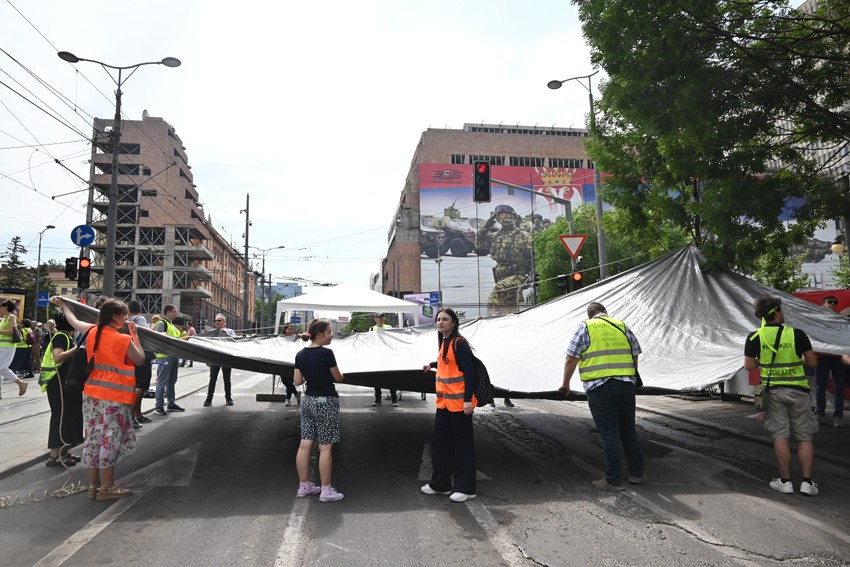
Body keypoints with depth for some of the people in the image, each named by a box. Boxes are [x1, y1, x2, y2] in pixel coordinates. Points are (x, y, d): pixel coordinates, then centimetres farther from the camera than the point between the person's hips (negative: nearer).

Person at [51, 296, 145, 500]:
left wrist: (62, 303, 40)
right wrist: (135, 335, 2)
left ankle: (93, 485, 21)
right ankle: (106, 488, 7)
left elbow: (73, 321, 22)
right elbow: (140, 360, -2)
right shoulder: (124, 340, -16)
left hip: (92, 393, 7)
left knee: (94, 439, 12)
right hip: (113, 397, -7)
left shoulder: (93, 332, 3)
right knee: (110, 440, 0)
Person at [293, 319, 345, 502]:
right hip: (326, 402, -7)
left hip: (308, 401, 7)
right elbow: (338, 378, -7)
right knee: (325, 448, 0)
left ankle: (304, 487, 21)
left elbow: (297, 381, 5)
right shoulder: (326, 353, -18)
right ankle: (326, 491, 7)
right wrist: (329, 372, 15)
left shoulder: (301, 354, 2)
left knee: (305, 445, 11)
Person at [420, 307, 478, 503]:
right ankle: (441, 484, 27)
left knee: (462, 444, 2)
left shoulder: (459, 342, -14)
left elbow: (468, 371, -17)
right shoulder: (444, 341, 10)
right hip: (444, 401, 9)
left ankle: (466, 488, 13)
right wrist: (432, 364, 41)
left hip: (459, 402, -9)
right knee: (439, 442, 14)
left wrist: (468, 399, -21)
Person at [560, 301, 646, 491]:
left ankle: (613, 480, 8)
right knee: (628, 430, 17)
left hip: (599, 387, -4)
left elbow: (571, 359, -2)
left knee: (609, 434, 1)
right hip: (626, 385, 4)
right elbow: (635, 355, 17)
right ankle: (637, 473, 27)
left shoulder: (585, 327, 2)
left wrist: (565, 384, 9)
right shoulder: (622, 326, 14)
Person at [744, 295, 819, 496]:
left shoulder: (754, 337, -5)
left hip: (773, 391, 1)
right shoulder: (797, 334, -8)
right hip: (798, 390, -1)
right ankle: (807, 482, 9)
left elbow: (749, 365, -3)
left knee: (780, 436, 7)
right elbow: (812, 362, -2)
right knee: (804, 437, 9)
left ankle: (785, 481, 10)